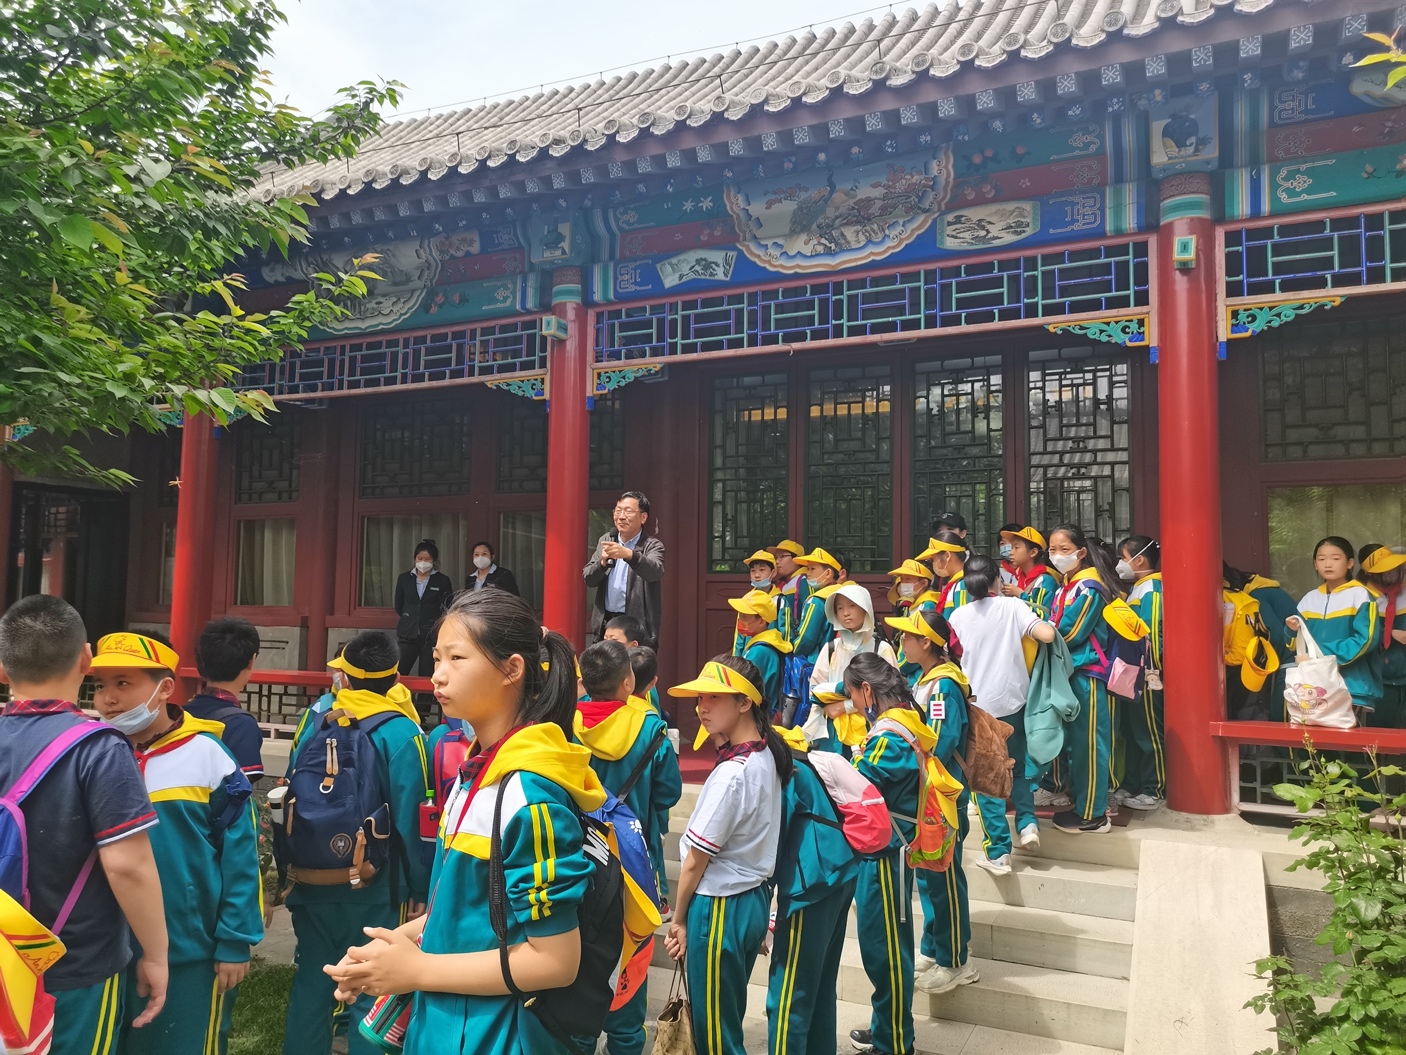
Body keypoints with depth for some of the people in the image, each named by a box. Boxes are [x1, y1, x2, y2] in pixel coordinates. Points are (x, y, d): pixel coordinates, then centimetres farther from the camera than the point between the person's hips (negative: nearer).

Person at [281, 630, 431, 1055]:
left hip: (311, 885, 4)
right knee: (371, 994, 7)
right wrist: (420, 889, -7)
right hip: (373, 891, -4)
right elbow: (411, 822, -17)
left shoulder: (315, 726, 0)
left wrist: (291, 872, 15)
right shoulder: (401, 733, -14)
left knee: (310, 986, 17)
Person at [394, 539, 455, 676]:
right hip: (408, 634, 2)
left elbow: (451, 608, 6)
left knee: (427, 677, 1)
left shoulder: (442, 580, 0)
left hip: (432, 635, -2)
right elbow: (398, 606, 15)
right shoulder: (404, 578, 6)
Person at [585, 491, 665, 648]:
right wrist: (603, 562, -16)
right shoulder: (606, 540, 10)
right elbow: (588, 578, 6)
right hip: (605, 624, 4)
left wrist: (629, 554, -43)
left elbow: (655, 571, -25)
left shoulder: (652, 545, -5)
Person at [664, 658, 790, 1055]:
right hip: (755, 898, 9)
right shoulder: (768, 756, -1)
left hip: (720, 908, -9)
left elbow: (695, 861, -15)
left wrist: (678, 919, -4)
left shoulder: (731, 774, -25)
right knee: (729, 1017, 23)